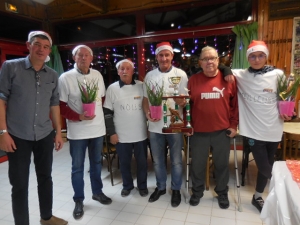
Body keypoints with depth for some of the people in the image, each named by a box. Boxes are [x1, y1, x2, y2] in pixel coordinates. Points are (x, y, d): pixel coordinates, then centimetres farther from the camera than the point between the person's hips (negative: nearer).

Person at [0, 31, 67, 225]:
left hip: (45, 135, 4)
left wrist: (58, 132, 8)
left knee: (45, 177, 16)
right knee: (19, 184, 6)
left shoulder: (53, 75, 7)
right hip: (18, 136, -3)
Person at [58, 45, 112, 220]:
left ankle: (97, 192, 37)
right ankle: (79, 200, 26)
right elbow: (60, 105, -9)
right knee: (78, 166, 8)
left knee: (96, 163, 17)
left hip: (98, 127, 4)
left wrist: (96, 111, 8)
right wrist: (79, 117, -20)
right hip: (77, 130, -4)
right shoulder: (65, 78, -9)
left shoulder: (97, 75, 5)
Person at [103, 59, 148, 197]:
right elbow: (107, 113, -2)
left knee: (142, 161, 14)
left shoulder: (142, 86, -1)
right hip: (121, 135, 0)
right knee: (124, 162, 14)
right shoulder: (112, 88, -2)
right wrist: (112, 133, -5)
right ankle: (127, 185, 37)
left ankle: (142, 186, 36)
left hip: (141, 133, 1)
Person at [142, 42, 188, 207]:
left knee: (176, 160, 12)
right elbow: (145, 99, 9)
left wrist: (182, 101, -26)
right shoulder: (150, 75, 4)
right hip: (155, 125, 3)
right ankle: (160, 187, 37)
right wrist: (147, 113, -11)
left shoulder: (181, 74, -3)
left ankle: (176, 189, 32)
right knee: (157, 160, 16)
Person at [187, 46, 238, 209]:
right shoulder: (193, 80, -1)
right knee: (197, 164, 13)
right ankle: (197, 192, 36)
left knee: (222, 164, 15)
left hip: (222, 131, 1)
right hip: (198, 131, 0)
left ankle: (222, 193, 38)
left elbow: (235, 103, 3)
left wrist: (234, 125, 1)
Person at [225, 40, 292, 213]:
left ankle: (258, 197, 41)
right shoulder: (241, 75, -3)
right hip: (253, 129, -2)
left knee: (267, 166, 16)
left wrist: (286, 112, -10)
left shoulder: (278, 74, -2)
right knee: (265, 168, 1)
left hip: (273, 129, 2)